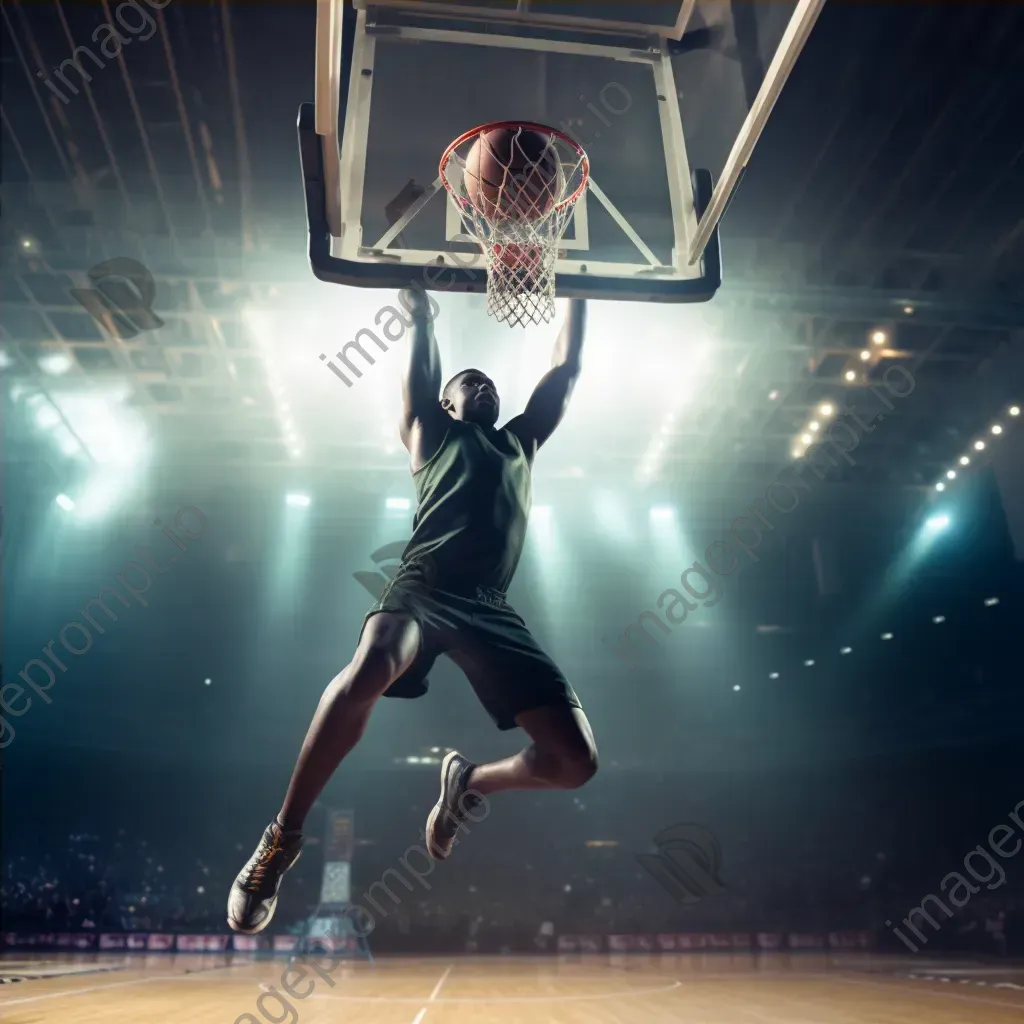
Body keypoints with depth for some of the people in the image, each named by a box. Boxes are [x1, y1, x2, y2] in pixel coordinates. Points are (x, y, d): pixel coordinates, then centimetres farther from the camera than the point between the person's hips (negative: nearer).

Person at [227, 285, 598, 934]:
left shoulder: (522, 441, 32)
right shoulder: (432, 433, 24)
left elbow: (567, 371, 34)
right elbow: (421, 374, 15)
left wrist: (577, 295, 38)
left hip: (491, 608, 4)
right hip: (424, 586, -3)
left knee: (576, 760, -9)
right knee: (368, 671, -39)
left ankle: (468, 783, 21)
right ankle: (283, 839, -19)